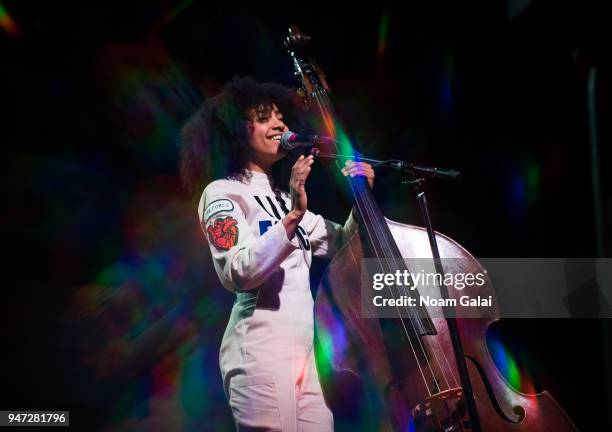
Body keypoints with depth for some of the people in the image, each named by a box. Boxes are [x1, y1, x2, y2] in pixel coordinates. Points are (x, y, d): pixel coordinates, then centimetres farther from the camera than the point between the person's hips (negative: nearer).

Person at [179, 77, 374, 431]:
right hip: (261, 352, -8)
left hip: (304, 350, 8)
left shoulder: (282, 197, 22)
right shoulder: (223, 193, -3)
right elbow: (237, 274, -19)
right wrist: (291, 218, -27)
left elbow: (338, 245, 21)